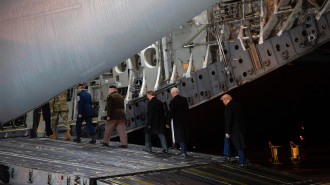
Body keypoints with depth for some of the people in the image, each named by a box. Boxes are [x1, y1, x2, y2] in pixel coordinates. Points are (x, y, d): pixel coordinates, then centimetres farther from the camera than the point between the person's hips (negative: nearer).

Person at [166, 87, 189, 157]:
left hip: (177, 121, -6)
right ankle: (183, 151, 22)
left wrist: (168, 123, -7)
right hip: (185, 121, 6)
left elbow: (171, 113, -15)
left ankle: (184, 152, -3)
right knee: (183, 135, 17)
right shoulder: (184, 99, 3)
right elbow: (187, 110, 8)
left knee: (180, 136, 1)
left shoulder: (173, 102, -14)